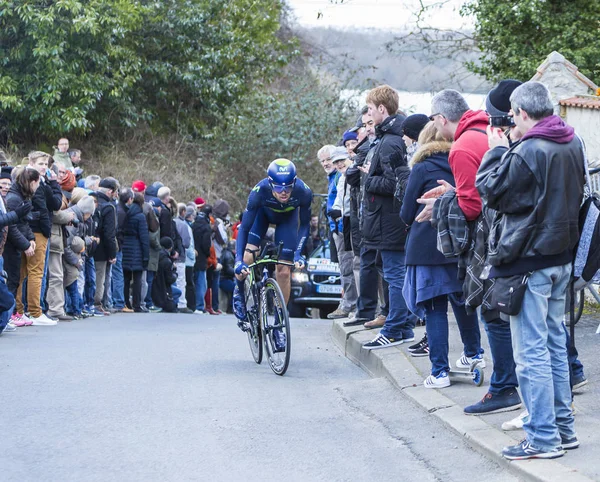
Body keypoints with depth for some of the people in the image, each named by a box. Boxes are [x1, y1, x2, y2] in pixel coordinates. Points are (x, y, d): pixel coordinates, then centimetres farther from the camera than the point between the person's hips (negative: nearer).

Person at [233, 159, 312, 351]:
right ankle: (239, 293, 11)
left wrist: (298, 253, -31)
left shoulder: (303, 192, -37)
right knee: (247, 257, -20)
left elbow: (304, 225, -20)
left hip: (287, 218, 1)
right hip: (263, 212, 0)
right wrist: (238, 260, -40)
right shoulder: (259, 191, -39)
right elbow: (244, 227, -32)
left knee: (284, 271, -6)